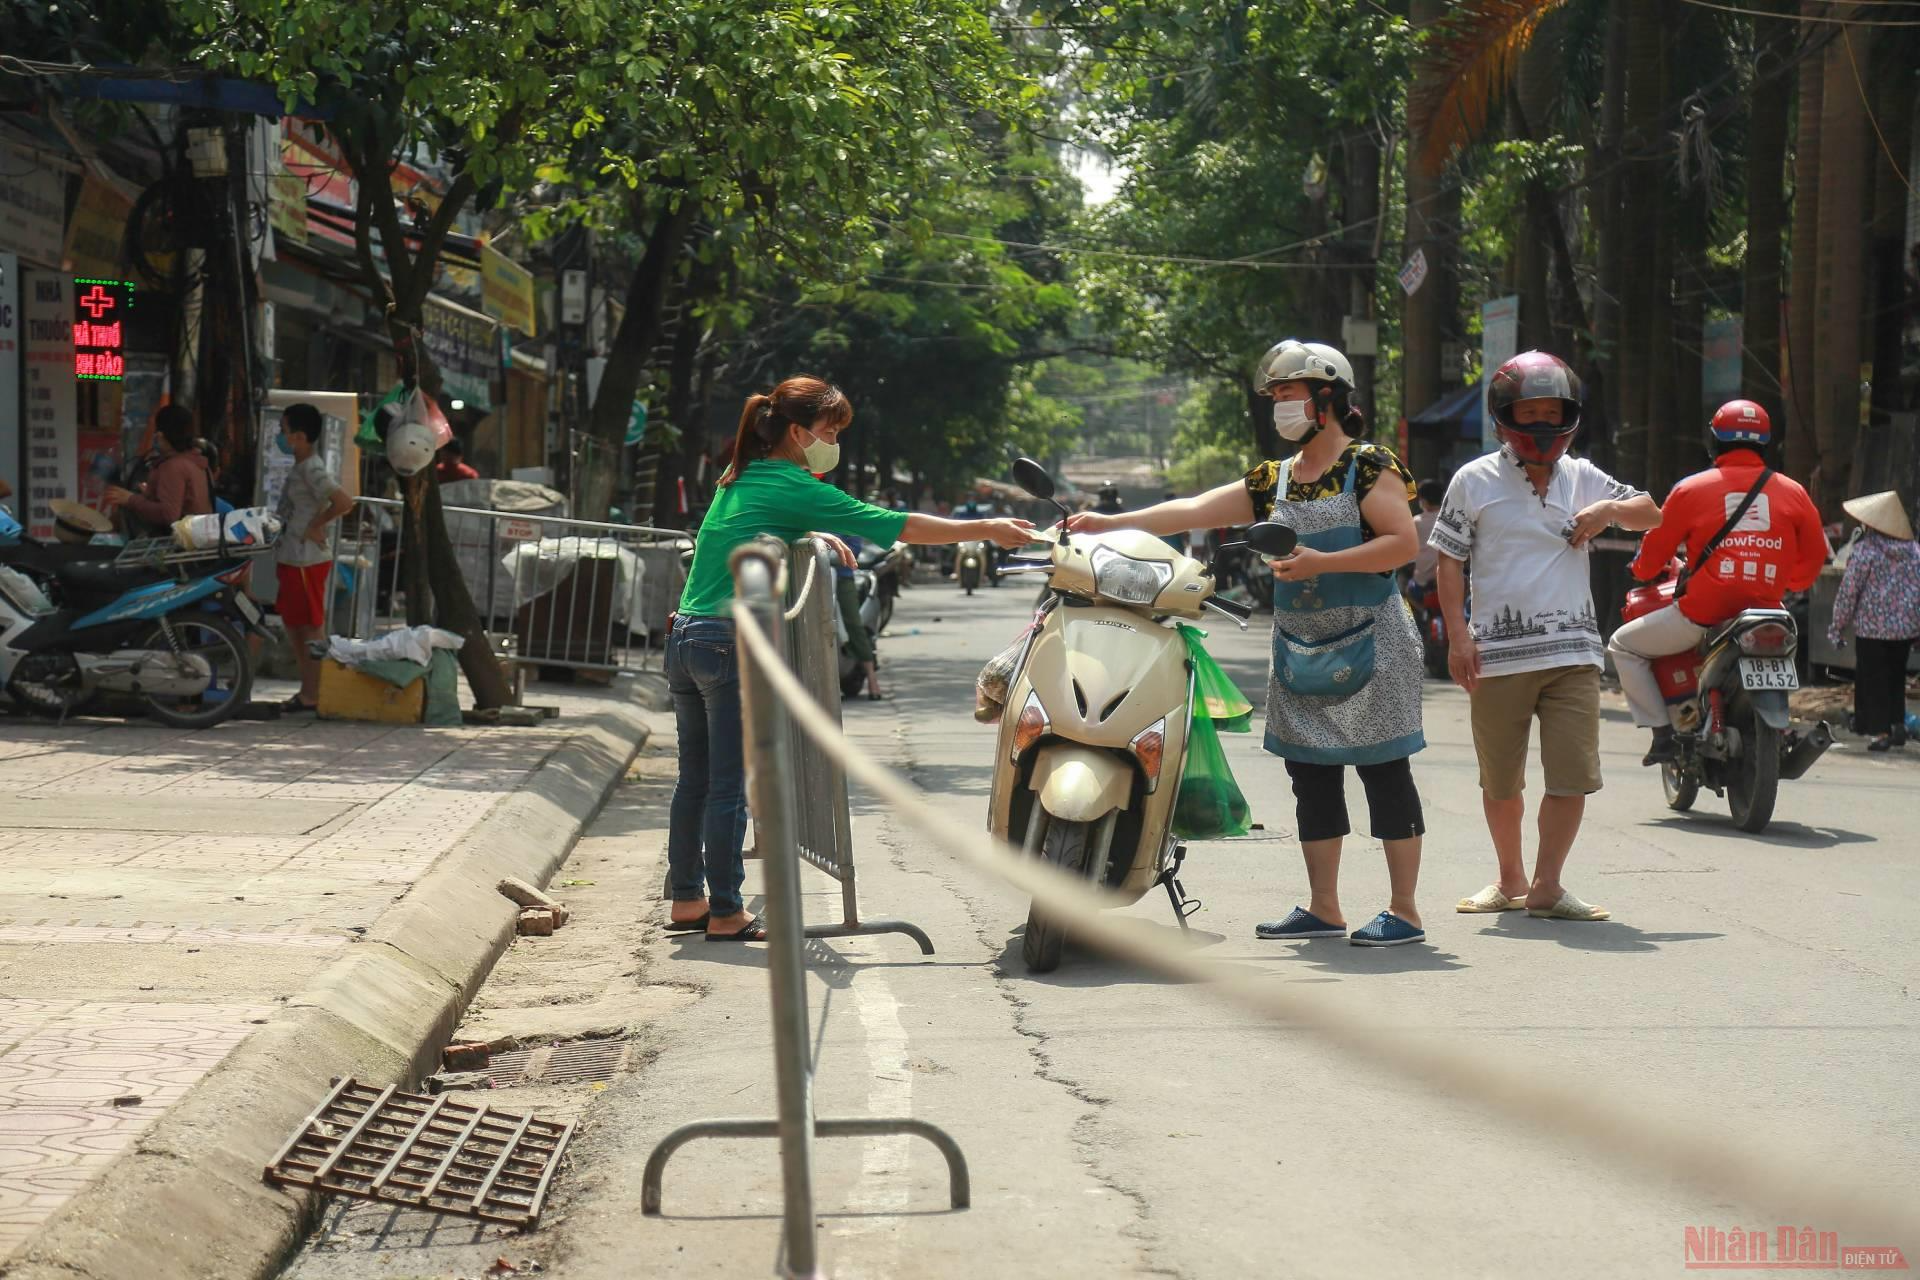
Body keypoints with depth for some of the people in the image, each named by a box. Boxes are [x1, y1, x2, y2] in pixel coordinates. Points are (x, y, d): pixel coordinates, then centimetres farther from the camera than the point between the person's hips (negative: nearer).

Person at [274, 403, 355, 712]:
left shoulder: (312, 469, -17)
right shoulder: (301, 468, 13)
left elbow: (344, 501, -28)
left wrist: (315, 526, -18)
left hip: (306, 560, -10)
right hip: (292, 558, 10)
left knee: (311, 628, -5)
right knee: (293, 623, 16)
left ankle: (311, 696, -2)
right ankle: (307, 690, 23)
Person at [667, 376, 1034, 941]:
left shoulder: (739, 479, 15)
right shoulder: (794, 489, -8)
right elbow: (898, 526, -7)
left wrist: (815, 537, 23)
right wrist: (989, 530, -3)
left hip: (685, 636, 8)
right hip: (732, 642, -8)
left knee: (695, 778, 13)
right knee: (729, 785, -3)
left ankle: (686, 899, 19)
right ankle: (725, 912, 2)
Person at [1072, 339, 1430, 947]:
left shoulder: (1369, 466, -5)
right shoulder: (1272, 481, 13)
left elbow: (1403, 543, -14)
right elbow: (1193, 511, 9)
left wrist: (1320, 563, -20)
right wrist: (1109, 522, 2)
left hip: (1368, 644, -7)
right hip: (1300, 650, 7)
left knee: (1384, 772, -5)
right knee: (1310, 777, 7)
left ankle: (1404, 911, -1)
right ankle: (1323, 909, 14)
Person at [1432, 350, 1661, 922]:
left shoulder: (1582, 478, 11)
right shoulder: (1475, 481, 3)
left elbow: (1651, 515, 20)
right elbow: (1449, 560, 3)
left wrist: (1610, 509, -2)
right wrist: (1458, 634, -6)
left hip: (1572, 653, 2)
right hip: (1499, 655, -1)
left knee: (1573, 776, -7)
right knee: (1501, 781, 9)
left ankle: (1547, 886, 2)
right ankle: (1510, 879, 27)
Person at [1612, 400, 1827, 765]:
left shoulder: (1691, 489, -1)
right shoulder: (1793, 493, 5)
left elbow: (1653, 554, 6)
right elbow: (1813, 558, 12)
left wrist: (1641, 570, 29)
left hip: (1701, 615, -4)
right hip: (1766, 612, 4)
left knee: (1623, 646, 16)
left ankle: (1663, 732, 4)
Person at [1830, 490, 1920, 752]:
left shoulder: (1865, 550, -12)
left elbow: (1849, 590, -10)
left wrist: (1838, 625, -1)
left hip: (1872, 627, -5)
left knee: (1873, 679, 4)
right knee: (1897, 676, 20)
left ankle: (1881, 732, 2)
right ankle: (1899, 723, 17)